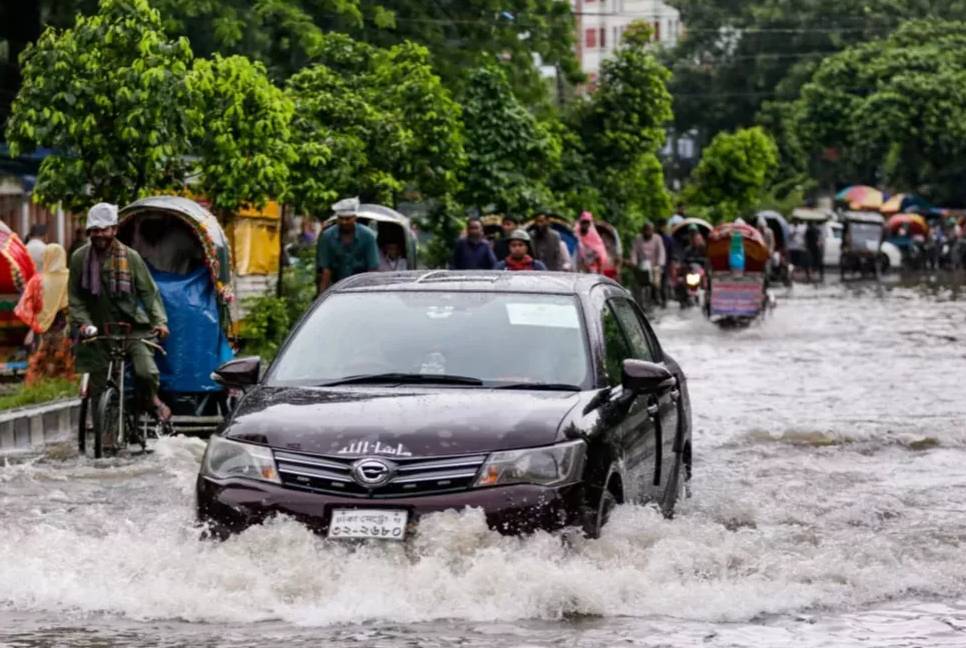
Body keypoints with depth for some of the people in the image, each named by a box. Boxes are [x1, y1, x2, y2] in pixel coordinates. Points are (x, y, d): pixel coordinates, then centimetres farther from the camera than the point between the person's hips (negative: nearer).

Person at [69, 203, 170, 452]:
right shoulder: (80, 258, 2)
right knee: (99, 386, 1)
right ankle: (105, 436, 12)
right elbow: (74, 297, 5)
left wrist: (159, 320, -12)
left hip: (131, 326, -2)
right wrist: (82, 322, -10)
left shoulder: (130, 257, -1)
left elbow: (148, 291, 0)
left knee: (146, 371, -22)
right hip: (98, 331, 2)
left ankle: (151, 399, 11)